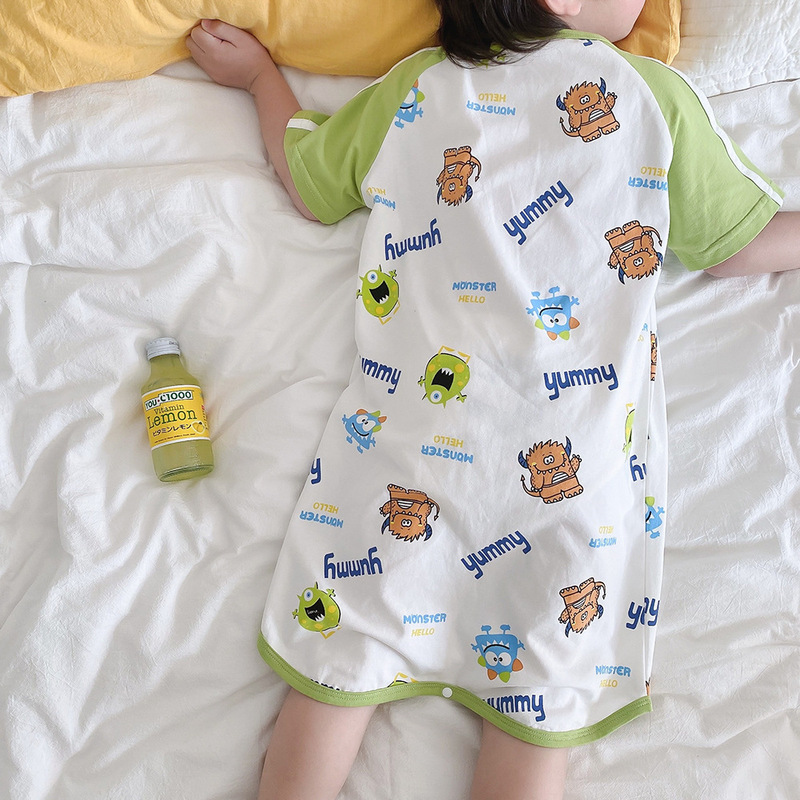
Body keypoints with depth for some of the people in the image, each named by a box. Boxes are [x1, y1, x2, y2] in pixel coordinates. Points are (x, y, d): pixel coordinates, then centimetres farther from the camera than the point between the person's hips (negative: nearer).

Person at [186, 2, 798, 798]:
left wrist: (260, 74, 38)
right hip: (579, 462, -1)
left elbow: (306, 182, 22)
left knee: (341, 653, 8)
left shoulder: (412, 87, 9)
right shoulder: (657, 93, 5)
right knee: (542, 694, 7)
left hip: (409, 429, 2)